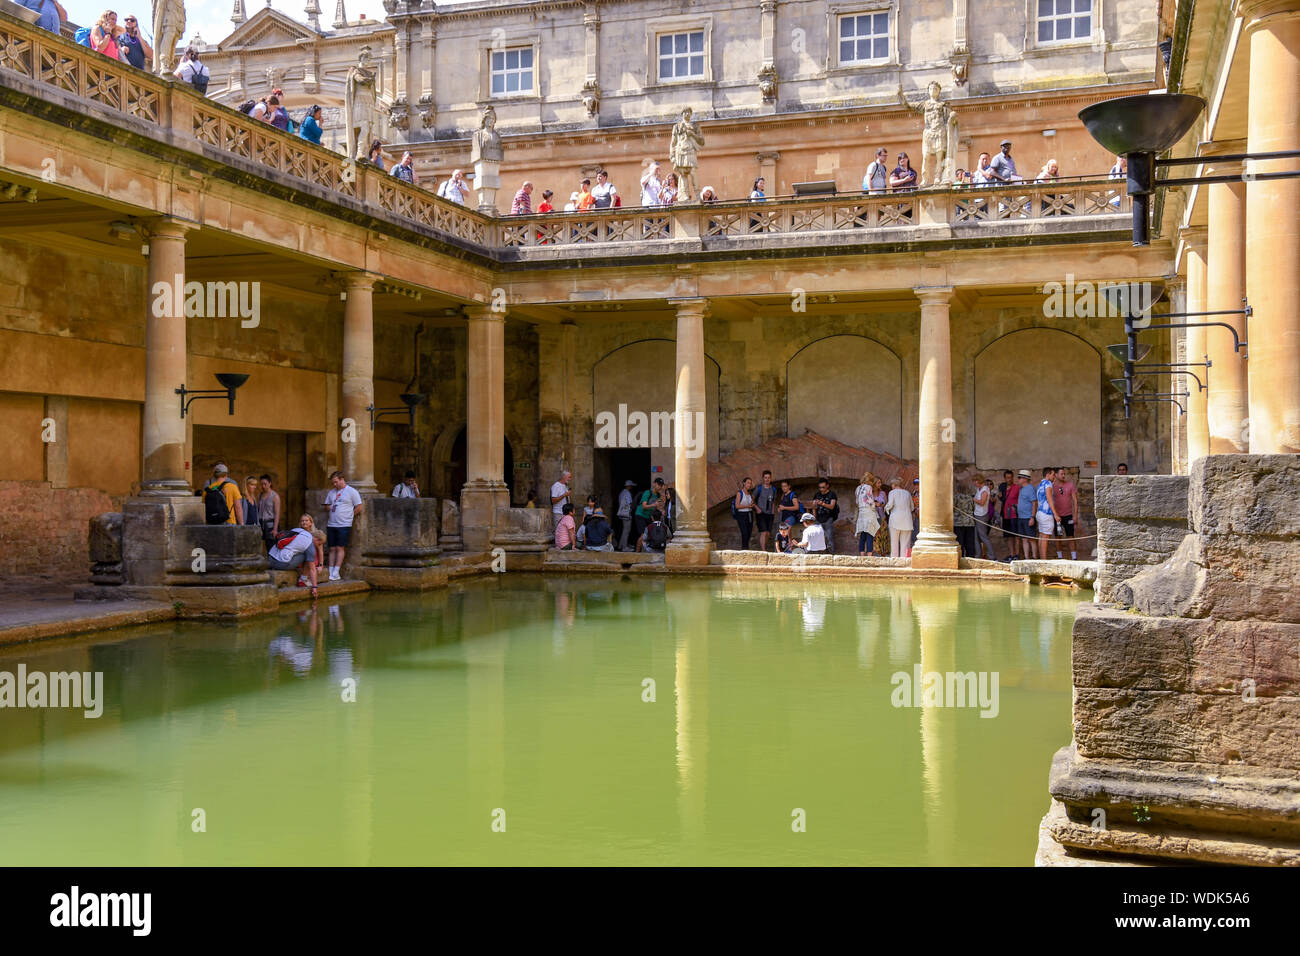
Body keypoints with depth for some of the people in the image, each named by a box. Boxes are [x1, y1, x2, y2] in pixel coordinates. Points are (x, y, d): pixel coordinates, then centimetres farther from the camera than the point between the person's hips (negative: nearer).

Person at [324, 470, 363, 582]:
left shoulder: (351, 491, -2)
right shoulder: (332, 492, 16)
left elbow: (358, 509, -3)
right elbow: (327, 506, 23)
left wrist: (347, 516, -2)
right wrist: (332, 508, 3)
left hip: (344, 525, -6)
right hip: (331, 525, 6)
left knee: (340, 548, -7)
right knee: (332, 549, 4)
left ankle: (335, 573, -8)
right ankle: (330, 573, 4)